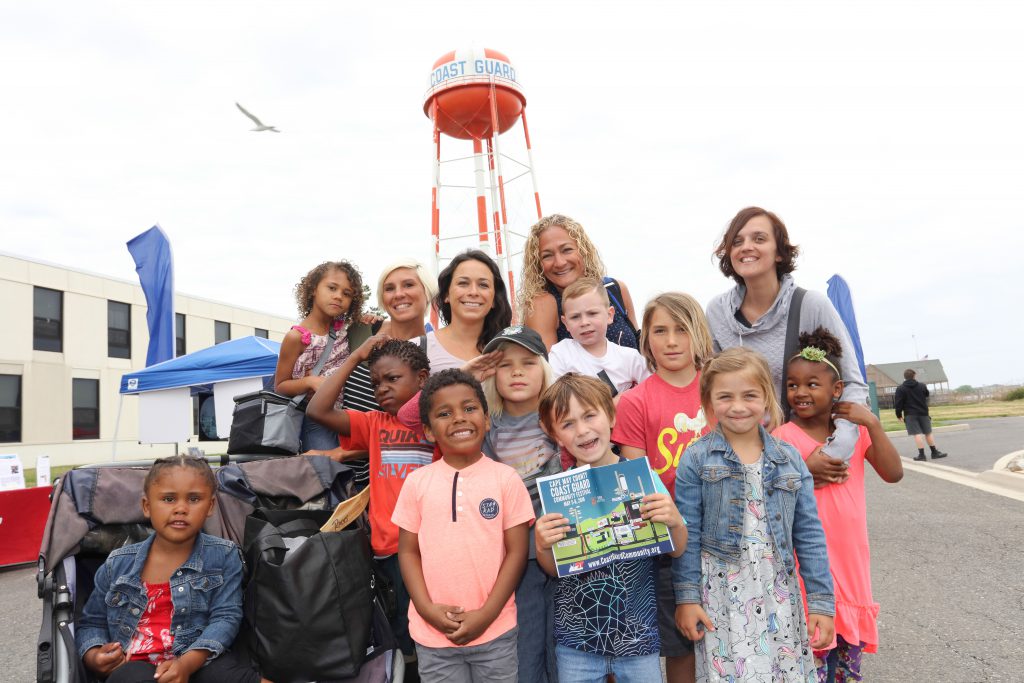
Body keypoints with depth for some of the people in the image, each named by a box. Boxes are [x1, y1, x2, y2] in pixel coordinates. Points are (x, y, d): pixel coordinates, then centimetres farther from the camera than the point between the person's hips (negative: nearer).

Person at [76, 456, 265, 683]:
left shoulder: (224, 555, 2)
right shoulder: (118, 564, 8)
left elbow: (226, 616, -6)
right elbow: (92, 622, 19)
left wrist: (187, 663, -21)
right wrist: (93, 656, -4)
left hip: (199, 660, -1)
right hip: (136, 664, 2)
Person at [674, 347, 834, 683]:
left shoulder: (789, 458, 2)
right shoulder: (696, 459, -6)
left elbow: (809, 535, 4)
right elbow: (688, 536, -4)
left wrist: (821, 601, 2)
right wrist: (686, 597, -6)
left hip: (780, 595, 3)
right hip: (722, 598, -3)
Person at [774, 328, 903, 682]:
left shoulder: (856, 429, 2)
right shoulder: (783, 437, -11)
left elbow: (893, 473, -7)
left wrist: (872, 423, -14)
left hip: (851, 554, 4)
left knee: (850, 642, 17)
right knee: (813, 650, 3)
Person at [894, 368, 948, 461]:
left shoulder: (900, 389, -6)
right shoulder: (922, 386, 5)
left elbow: (898, 403, -9)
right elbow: (927, 396, 21)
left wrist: (899, 415, 0)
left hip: (910, 415, -3)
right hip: (923, 413, 3)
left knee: (917, 434, -6)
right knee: (928, 432, 12)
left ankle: (921, 454, -10)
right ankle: (934, 452, 17)